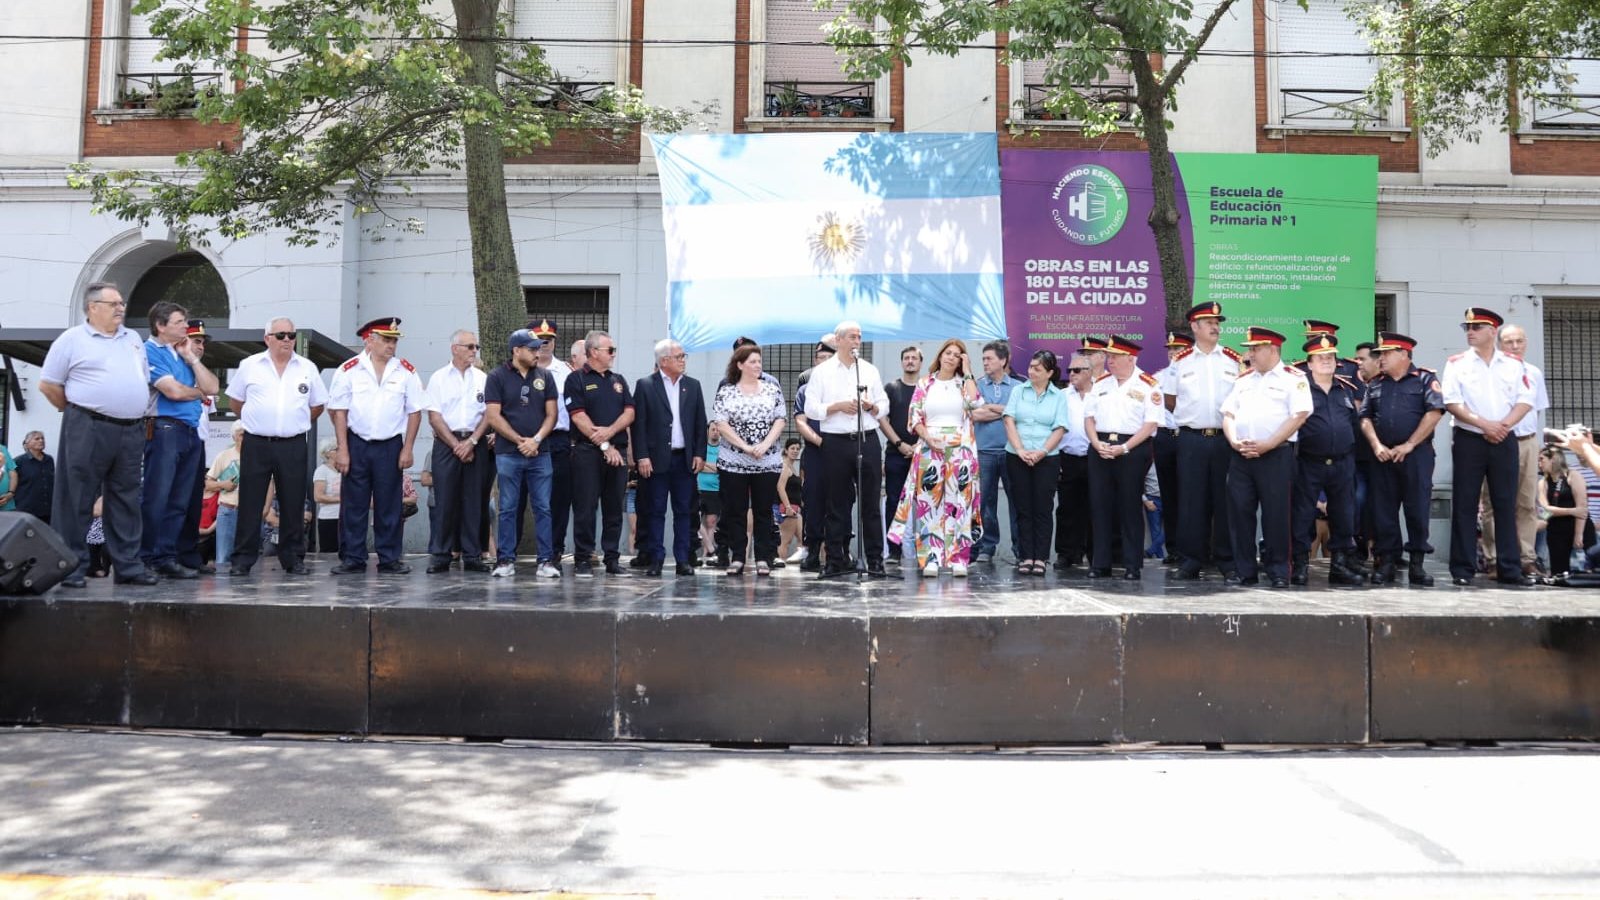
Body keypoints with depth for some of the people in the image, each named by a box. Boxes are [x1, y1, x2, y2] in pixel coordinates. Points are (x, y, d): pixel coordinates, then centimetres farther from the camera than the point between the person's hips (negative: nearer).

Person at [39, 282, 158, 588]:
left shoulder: (133, 339, 16)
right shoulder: (72, 339, 0)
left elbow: (144, 380, 23)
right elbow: (48, 384, 1)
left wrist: (134, 410, 14)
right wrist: (77, 411, 4)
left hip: (131, 431, 5)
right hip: (88, 430, -5)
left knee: (126, 501, 8)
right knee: (76, 501, -1)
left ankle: (129, 565, 13)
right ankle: (71, 567, 5)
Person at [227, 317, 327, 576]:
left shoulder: (307, 368, 8)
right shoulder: (249, 366, 5)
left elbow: (318, 405, 16)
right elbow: (236, 399, 15)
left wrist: (297, 424, 11)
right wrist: (255, 421, 11)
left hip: (293, 446, 1)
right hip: (256, 445, -1)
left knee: (293, 506, 4)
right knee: (250, 505, 1)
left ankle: (293, 559, 13)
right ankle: (242, 560, 8)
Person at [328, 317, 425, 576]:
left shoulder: (406, 372, 4)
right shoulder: (349, 370, 0)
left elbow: (415, 412, 5)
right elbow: (339, 411, -1)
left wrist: (407, 449, -1)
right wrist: (342, 450, -6)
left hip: (390, 446, 1)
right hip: (356, 444, -1)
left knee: (389, 505, 4)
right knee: (353, 505, 2)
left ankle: (390, 558, 12)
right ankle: (352, 558, 10)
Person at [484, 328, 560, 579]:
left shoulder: (544, 376, 9)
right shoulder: (498, 377, 1)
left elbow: (551, 413, 6)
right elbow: (493, 416, -4)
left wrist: (536, 440, -8)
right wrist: (520, 441, -8)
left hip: (540, 453, 2)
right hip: (508, 453, -2)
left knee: (543, 508, 1)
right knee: (508, 509, 4)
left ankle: (546, 560, 5)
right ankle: (506, 560, 11)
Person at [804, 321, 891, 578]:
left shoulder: (870, 370, 13)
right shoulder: (821, 372, 5)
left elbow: (884, 406, 13)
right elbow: (811, 409, -1)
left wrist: (871, 407, -7)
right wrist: (839, 406, -12)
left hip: (867, 440, 2)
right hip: (836, 443, -2)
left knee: (870, 503, 3)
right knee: (837, 505, 3)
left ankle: (875, 560, 7)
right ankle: (835, 561, 9)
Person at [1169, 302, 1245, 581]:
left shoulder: (1235, 361, 8)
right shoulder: (1180, 362, 7)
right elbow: (1169, 401, 14)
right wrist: (1191, 416, 7)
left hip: (1226, 439, 1)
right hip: (1191, 439, 0)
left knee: (1225, 501, 3)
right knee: (1192, 501, 1)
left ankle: (1227, 560, 12)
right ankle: (1191, 561, 8)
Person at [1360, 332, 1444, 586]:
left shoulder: (1425, 379, 3)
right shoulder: (1375, 384, 15)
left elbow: (1434, 413, -7)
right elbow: (1365, 418, 12)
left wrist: (1408, 445, -11)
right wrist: (1376, 445, -5)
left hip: (1416, 455, -4)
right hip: (1383, 457, 4)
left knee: (1417, 508, -2)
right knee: (1383, 510, 2)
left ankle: (1417, 563, 5)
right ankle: (1386, 562, 8)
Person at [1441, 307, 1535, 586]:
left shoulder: (1513, 364, 7)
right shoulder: (1457, 363, 1)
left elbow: (1524, 401, 1)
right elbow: (1452, 402, -7)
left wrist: (1503, 425, -14)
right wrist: (1484, 425, -15)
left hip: (1504, 441, 2)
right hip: (1468, 441, -2)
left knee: (1506, 505, 4)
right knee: (1465, 505, -1)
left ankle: (1510, 569, 9)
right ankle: (1463, 569, 3)